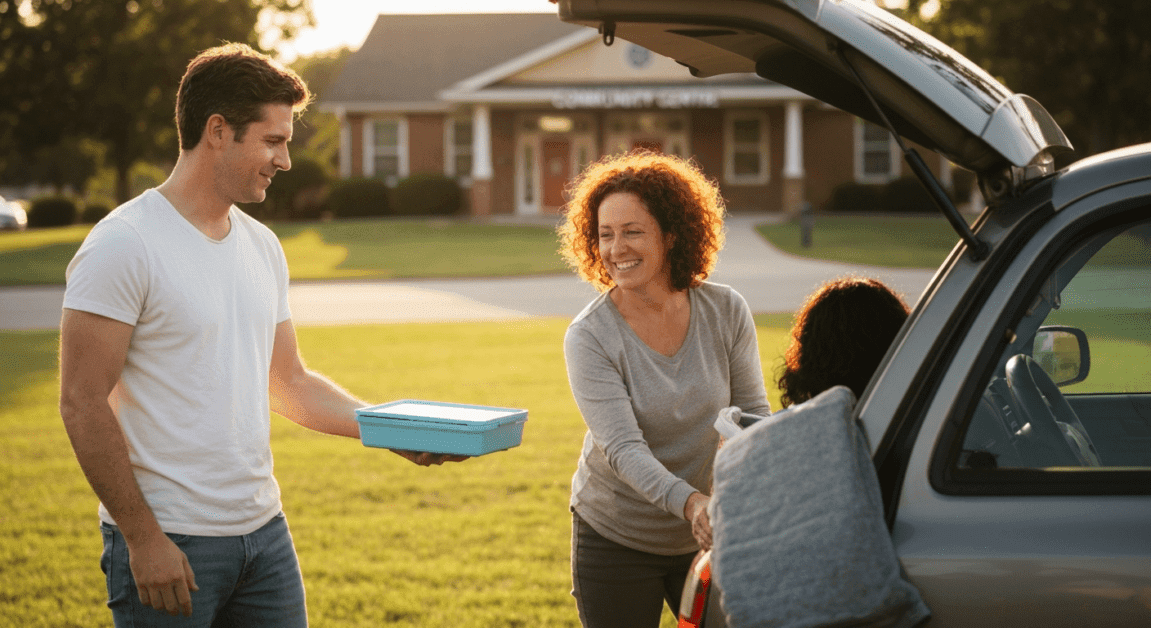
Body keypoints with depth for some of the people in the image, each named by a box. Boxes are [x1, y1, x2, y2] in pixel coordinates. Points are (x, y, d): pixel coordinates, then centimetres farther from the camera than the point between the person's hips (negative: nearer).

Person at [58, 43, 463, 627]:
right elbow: (83, 404, -15)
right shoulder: (123, 246, -13)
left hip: (263, 529, 7)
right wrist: (143, 537, -17)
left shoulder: (262, 246, 11)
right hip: (165, 545, -7)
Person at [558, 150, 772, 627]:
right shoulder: (589, 337, -17)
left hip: (709, 538, 2)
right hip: (615, 539, -2)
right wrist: (690, 502, -41)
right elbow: (623, 448, -25)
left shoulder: (726, 312, -8)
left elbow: (753, 415, -2)